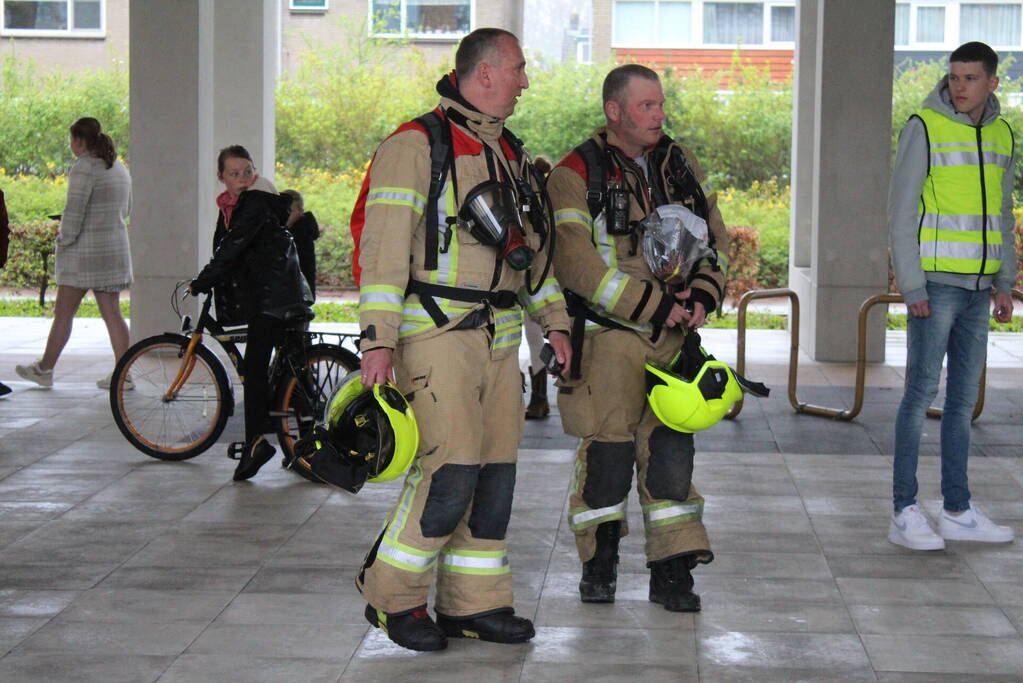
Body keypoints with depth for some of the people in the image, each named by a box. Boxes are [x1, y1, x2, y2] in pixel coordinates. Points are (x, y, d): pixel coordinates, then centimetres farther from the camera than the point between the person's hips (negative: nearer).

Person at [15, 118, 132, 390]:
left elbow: (74, 211, -18)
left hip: (85, 252, -7)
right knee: (111, 313, 6)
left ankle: (44, 368, 15)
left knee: (63, 313, 4)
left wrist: (64, 240, -6)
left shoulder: (84, 168, -14)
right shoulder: (119, 168, 12)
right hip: (115, 250, 7)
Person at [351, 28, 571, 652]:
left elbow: (531, 244, 26)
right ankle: (391, 597, 2)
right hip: (436, 332, -8)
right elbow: (384, 244, -13)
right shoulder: (417, 145, -7)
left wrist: (554, 318, 16)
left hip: (499, 337, 8)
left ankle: (475, 601, 16)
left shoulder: (510, 155, 19)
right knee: (451, 470, -13)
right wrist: (378, 338, -20)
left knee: (495, 471, 6)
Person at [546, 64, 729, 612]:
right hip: (606, 336, -4)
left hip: (674, 338, 5)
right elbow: (578, 267, -16)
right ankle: (599, 563, 19)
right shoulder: (576, 176, -8)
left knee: (671, 445, 2)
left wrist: (702, 294, -2)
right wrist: (657, 306, -16)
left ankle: (672, 571, 9)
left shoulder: (680, 165, 11)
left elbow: (715, 235, 18)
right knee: (607, 450, -1)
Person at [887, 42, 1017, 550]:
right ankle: (905, 513, -1)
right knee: (921, 393, -5)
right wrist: (912, 287, -14)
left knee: (963, 398, 10)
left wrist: (1005, 284, 14)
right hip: (934, 284, -6)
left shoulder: (1001, 135, 11)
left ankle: (957, 511, 17)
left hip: (977, 290, 6)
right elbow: (901, 213, -9)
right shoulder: (924, 128, -7)